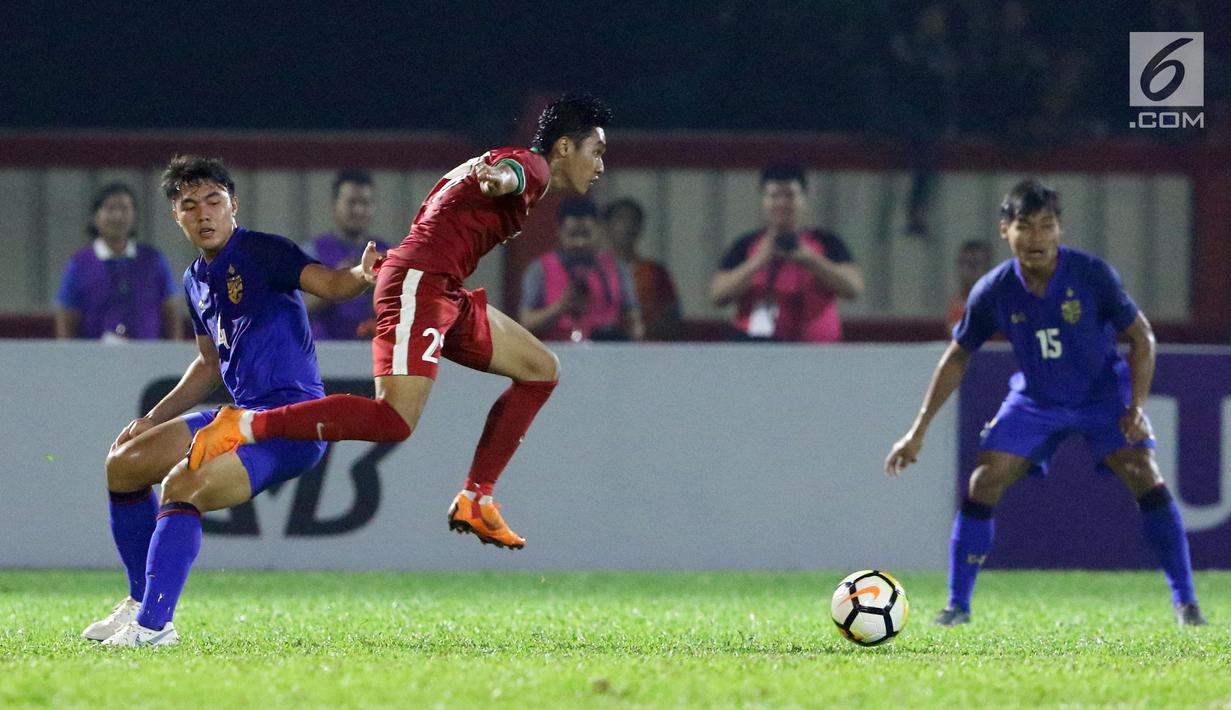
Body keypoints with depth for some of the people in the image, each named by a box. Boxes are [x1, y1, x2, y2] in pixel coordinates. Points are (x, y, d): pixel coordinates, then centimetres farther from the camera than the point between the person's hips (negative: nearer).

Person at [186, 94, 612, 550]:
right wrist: (500, 178, -54)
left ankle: (475, 500, 15)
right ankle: (247, 425, -23)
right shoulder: (533, 166, -5)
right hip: (421, 284, -11)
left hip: (443, 294, 11)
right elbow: (508, 171, -30)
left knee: (541, 370, 17)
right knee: (394, 420, -24)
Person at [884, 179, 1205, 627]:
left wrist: (1136, 407, -21)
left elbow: (1141, 336, -10)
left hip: (1104, 394, -2)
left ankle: (1185, 602, -9)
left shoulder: (1092, 275, -22)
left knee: (1147, 479, -18)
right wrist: (918, 432, -2)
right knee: (983, 483, -12)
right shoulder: (993, 291, -16)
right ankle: (957, 604, 0)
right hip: (1034, 401, 2)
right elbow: (957, 357, -2)